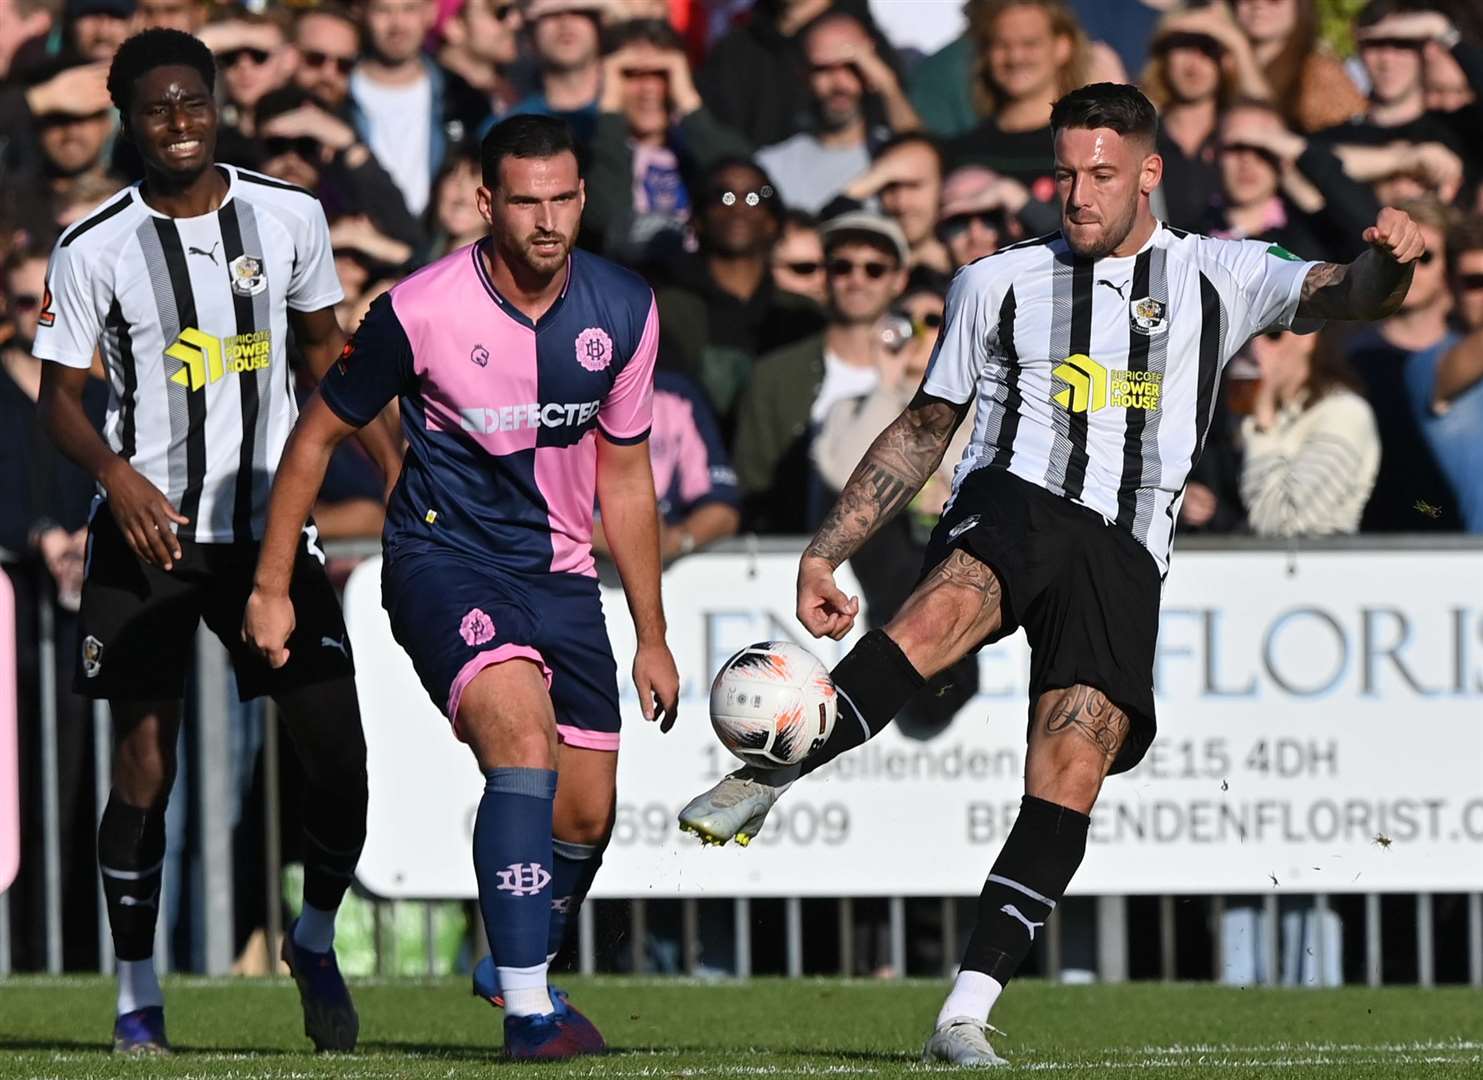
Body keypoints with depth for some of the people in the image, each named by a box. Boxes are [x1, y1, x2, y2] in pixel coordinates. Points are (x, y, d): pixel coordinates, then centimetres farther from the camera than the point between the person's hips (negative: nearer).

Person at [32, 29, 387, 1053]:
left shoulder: (289, 216, 2)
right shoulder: (94, 250, -6)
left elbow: (324, 345, 15)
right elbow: (60, 397, -2)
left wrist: (394, 463, 8)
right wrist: (117, 474, -21)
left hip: (271, 526, 2)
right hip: (149, 536, -2)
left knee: (340, 752, -4)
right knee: (145, 768, -5)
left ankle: (316, 943, 21)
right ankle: (137, 996, 8)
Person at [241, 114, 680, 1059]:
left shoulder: (623, 312, -2)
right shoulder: (421, 311, -15)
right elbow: (320, 434, -1)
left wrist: (652, 635, 15)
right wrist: (272, 587, 1)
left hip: (561, 572, 5)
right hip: (445, 555, -5)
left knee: (587, 814, 5)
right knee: (524, 739, -28)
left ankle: (527, 970, 35)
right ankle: (527, 1010, -27)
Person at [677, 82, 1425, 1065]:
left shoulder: (1220, 277, 16)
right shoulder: (1000, 283, 20)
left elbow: (1346, 294, 2)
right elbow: (923, 430, 25)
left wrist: (1388, 262, -23)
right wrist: (826, 552, 18)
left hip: (1125, 553, 0)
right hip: (1011, 505, 0)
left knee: (1069, 783, -16)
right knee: (946, 610, -37)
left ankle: (967, 1012, -15)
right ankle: (763, 781, -44)